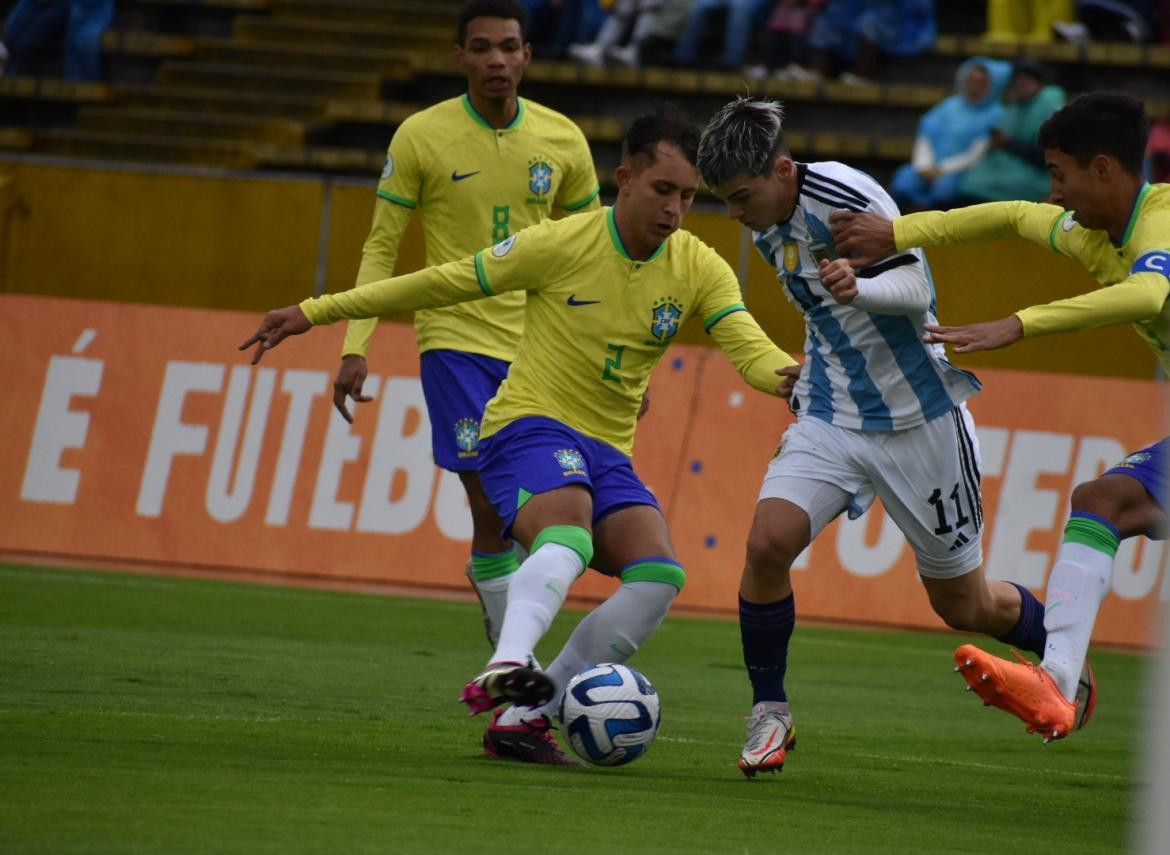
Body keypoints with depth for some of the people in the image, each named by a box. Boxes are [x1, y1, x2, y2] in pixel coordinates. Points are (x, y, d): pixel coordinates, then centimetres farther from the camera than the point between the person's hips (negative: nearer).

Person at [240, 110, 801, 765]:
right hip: (532, 425, -5)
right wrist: (314, 313, 0)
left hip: (608, 453, 5)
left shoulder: (700, 269, 1)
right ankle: (505, 669, -61)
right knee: (569, 537, -36)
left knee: (660, 575, -19)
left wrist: (786, 375, -38)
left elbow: (749, 347, -12)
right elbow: (442, 284, -2)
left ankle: (525, 715, -16)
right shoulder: (562, 244, -9)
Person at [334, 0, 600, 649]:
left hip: (540, 346, 3)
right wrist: (354, 347, -9)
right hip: (457, 341, -3)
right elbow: (381, 248, 0)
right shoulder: (421, 137, -5)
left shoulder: (562, 141, 3)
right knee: (490, 506, -11)